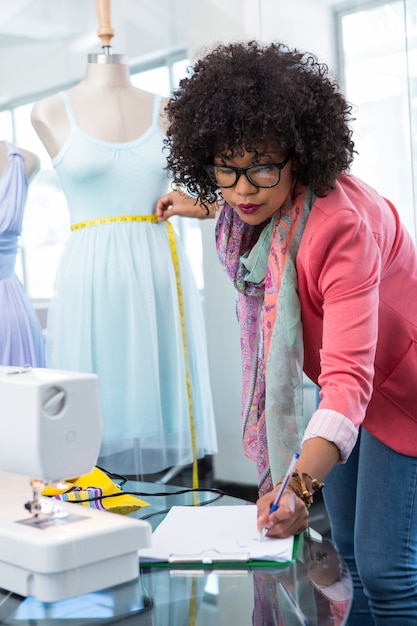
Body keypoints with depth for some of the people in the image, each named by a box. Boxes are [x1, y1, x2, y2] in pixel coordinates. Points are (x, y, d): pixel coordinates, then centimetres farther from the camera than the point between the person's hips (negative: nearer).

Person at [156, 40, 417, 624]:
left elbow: (349, 378, -43)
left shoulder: (340, 225, -35)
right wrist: (208, 209, 17)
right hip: (352, 381, 8)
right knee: (350, 551, 15)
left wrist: (301, 483, -55)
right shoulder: (262, 200, -10)